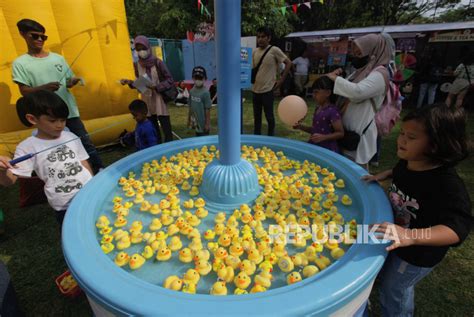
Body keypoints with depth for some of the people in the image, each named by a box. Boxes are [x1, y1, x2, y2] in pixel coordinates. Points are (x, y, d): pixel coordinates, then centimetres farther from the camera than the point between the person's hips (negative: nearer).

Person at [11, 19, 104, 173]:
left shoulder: (58, 58, 10)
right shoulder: (20, 63, 2)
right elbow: (24, 91, -4)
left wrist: (73, 82, -9)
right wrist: (44, 87, -22)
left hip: (69, 110, 2)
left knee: (86, 142, 4)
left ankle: (100, 170, 13)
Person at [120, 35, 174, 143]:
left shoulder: (157, 62, -9)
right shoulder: (137, 65, 6)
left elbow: (170, 80, -9)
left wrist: (156, 86, -21)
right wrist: (129, 82, -2)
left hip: (159, 98, -5)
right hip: (146, 100, 5)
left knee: (166, 128, -5)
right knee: (153, 129, 11)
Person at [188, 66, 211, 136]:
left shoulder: (205, 92, -16)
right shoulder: (192, 91, 3)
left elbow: (207, 109, -14)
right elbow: (191, 107, 10)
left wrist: (207, 123, -13)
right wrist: (189, 119, 14)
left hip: (203, 123, -6)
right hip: (196, 123, 6)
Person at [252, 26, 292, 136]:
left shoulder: (274, 50, -7)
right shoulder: (255, 52, 9)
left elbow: (288, 63, -5)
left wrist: (281, 80, -8)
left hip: (267, 89, -6)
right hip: (255, 88, 6)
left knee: (269, 115, 3)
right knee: (256, 115, 14)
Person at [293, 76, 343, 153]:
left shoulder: (332, 111, -16)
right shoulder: (318, 109, 9)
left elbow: (340, 133, -13)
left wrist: (323, 137, -25)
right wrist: (301, 127, 5)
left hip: (327, 149, -8)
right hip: (314, 147, 8)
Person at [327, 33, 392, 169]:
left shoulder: (379, 74, -13)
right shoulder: (361, 71, 14)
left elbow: (358, 91, -30)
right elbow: (348, 91, 20)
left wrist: (335, 78, -19)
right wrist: (336, 77, 0)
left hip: (359, 132, -8)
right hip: (346, 129, 8)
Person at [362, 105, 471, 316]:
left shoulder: (448, 184, -35)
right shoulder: (407, 162, -12)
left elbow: (457, 228, -41)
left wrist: (411, 236, -55)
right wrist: (383, 175, -5)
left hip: (417, 254, -7)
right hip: (394, 239, 7)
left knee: (393, 293, 16)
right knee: (384, 274, 33)